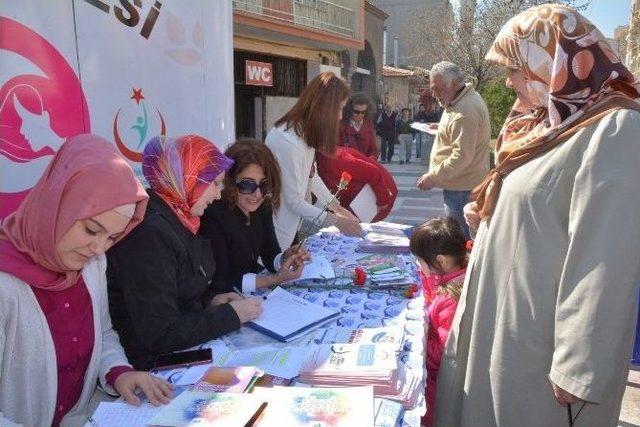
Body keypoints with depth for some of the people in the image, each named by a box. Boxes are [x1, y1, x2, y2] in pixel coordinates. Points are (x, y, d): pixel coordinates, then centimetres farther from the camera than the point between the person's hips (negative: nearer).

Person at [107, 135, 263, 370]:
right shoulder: (148, 232, -25)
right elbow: (159, 335, -27)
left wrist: (211, 299, 1)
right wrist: (231, 314, -19)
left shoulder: (177, 219, 5)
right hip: (151, 365, -8)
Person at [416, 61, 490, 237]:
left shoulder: (464, 113, -23)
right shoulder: (468, 98, 12)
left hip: (461, 186, -11)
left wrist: (433, 178, -22)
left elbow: (462, 156, -26)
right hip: (459, 181, 11)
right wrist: (442, 128, 16)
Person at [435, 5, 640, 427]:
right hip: (500, 320, 8)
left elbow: (604, 261, -23)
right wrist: (488, 217, 7)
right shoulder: (552, 122, 10)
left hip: (540, 342, -8)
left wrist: (579, 367, -21)